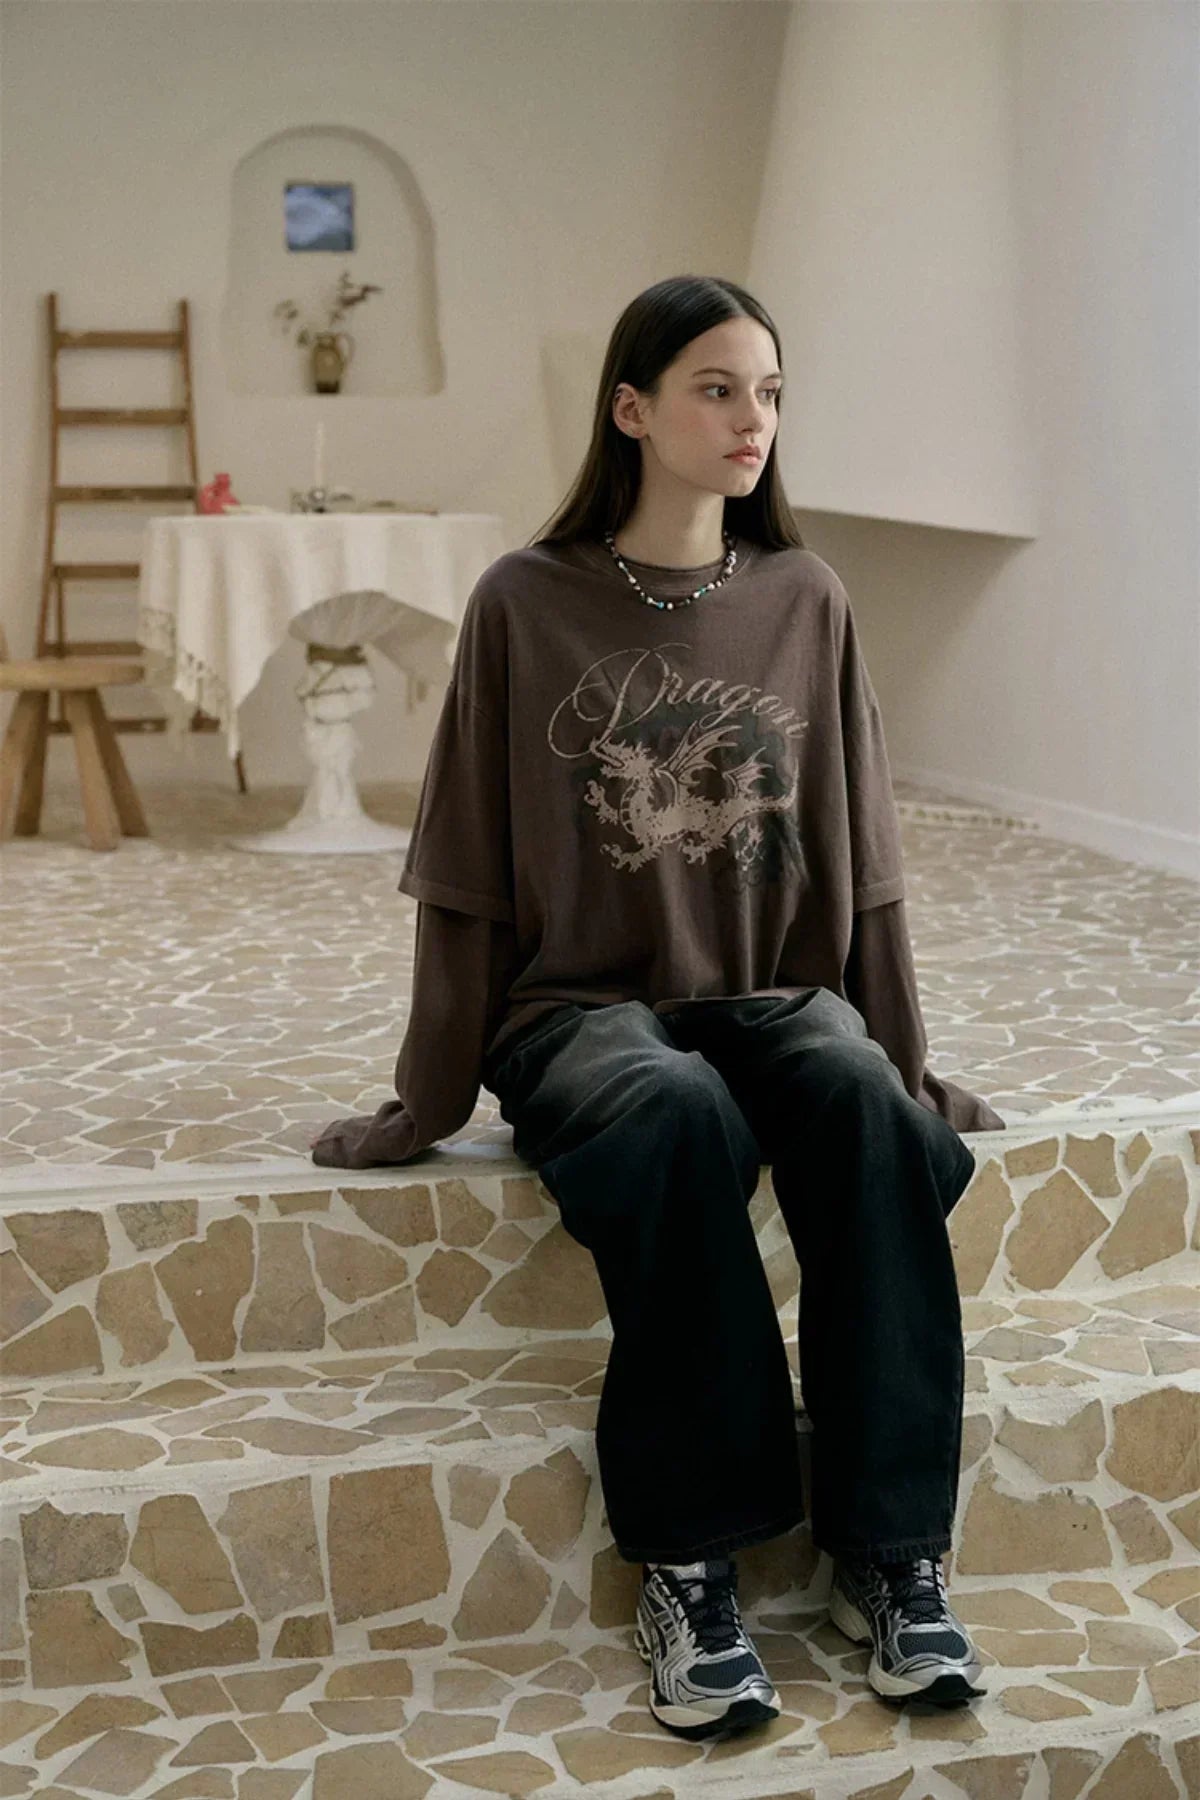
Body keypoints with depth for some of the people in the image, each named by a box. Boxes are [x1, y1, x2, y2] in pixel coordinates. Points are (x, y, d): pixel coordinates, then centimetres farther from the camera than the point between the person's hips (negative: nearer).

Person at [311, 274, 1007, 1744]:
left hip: (775, 996, 3)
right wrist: (430, 1104, 2)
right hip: (582, 1006, -2)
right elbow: (468, 877, 2)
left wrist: (903, 1061, 10)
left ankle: (889, 1555, -24)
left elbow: (856, 860, 11)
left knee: (867, 1107, -32)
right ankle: (689, 1564, -26)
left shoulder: (805, 602, 7)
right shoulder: (526, 604, -1)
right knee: (679, 1112, -36)